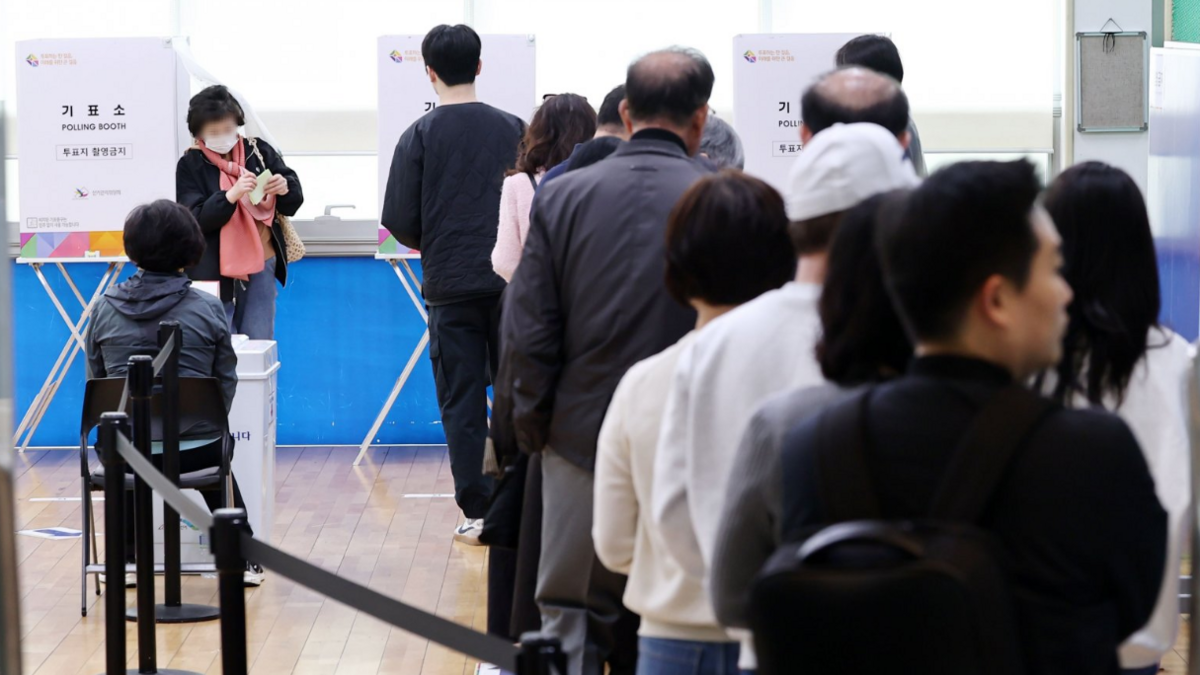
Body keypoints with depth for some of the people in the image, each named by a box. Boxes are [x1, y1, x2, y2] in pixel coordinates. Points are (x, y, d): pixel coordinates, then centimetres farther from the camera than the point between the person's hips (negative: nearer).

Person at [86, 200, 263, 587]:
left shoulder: (105, 309, -2)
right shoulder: (208, 309, -7)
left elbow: (94, 381, 7)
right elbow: (226, 380, 2)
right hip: (195, 448, -1)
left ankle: (125, 562, 41)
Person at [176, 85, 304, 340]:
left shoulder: (259, 151, 2)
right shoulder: (191, 165, -3)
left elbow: (293, 203, 6)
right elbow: (195, 219, -14)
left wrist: (285, 188, -17)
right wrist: (230, 195, -27)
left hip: (261, 265, 2)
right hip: (215, 270, -2)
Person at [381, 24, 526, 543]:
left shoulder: (420, 136, -3)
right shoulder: (512, 129, 2)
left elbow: (398, 219, -4)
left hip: (450, 286, -2)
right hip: (511, 281, 2)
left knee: (462, 402, 3)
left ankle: (477, 512, 2)